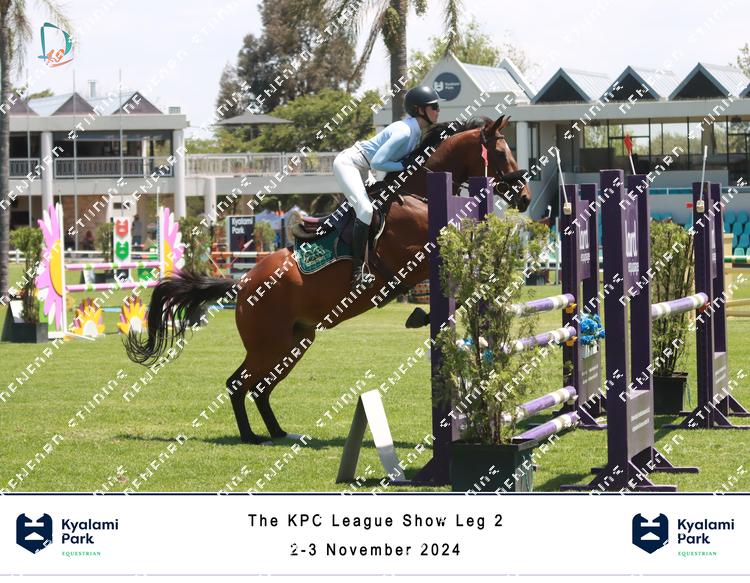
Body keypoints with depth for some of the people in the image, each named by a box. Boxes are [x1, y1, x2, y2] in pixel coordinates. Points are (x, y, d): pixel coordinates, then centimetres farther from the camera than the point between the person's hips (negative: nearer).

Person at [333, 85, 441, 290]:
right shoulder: (404, 132, -27)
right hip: (348, 163, -11)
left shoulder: (417, 131, 1)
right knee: (365, 209, -23)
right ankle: (358, 270, -25)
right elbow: (377, 163, -30)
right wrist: (406, 166, -23)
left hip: (360, 170, 11)